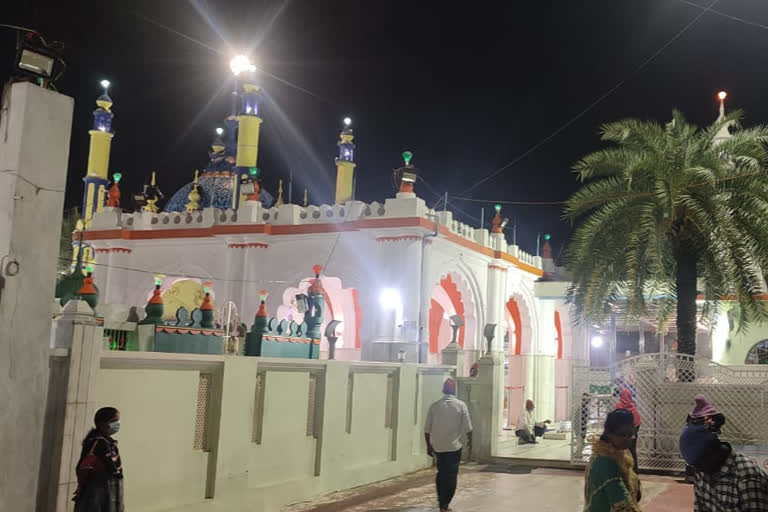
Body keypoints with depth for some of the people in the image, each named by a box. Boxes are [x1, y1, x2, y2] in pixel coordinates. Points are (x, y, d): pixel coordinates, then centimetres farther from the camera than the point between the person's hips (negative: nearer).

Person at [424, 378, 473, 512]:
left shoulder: (434, 406, -1)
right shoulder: (461, 405, -6)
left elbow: (427, 429, 0)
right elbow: (467, 427, -5)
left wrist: (429, 445, 10)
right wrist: (469, 441, 10)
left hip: (438, 446, 3)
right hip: (454, 446, -2)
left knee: (441, 473, 18)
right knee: (451, 475, 6)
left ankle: (441, 500, 23)